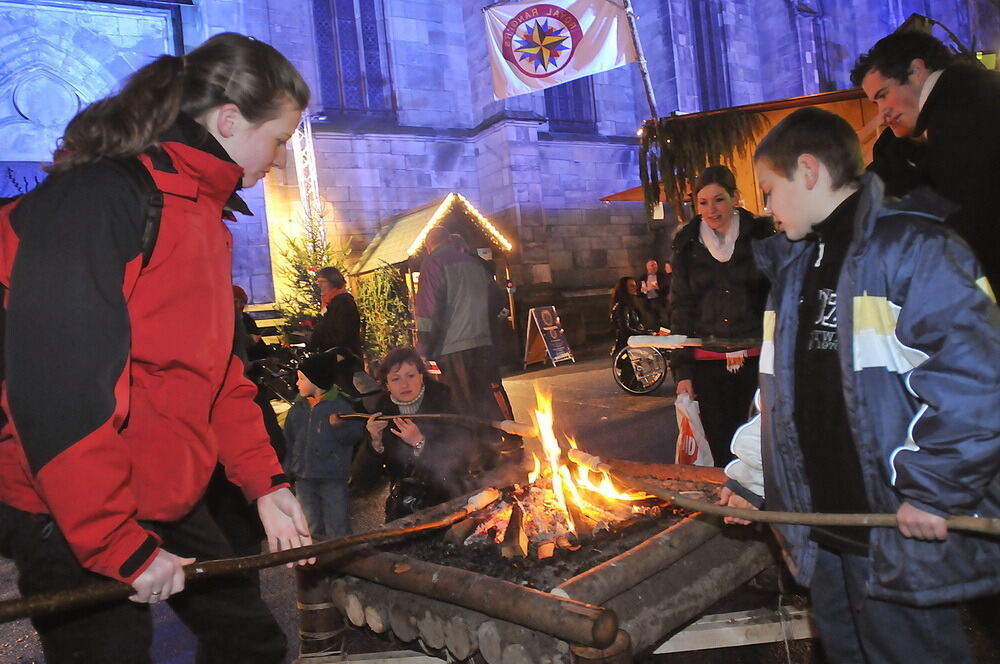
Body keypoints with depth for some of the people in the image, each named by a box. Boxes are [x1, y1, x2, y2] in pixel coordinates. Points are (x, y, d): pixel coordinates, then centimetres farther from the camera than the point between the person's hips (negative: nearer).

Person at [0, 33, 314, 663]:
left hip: (172, 504, 8)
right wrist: (123, 548, -21)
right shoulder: (99, 199, -19)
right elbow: (58, 390, -25)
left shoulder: (203, 215, 9)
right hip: (77, 527, -8)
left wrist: (266, 482, 7)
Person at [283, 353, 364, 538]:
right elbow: (289, 441, 11)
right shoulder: (296, 409, 9)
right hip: (304, 479, 5)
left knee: (338, 530, 0)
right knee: (312, 529, 16)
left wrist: (340, 425, -27)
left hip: (333, 478, -5)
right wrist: (288, 469, 6)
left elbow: (355, 435, -10)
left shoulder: (340, 404, -6)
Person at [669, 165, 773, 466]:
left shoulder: (761, 235, 3)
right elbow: (681, 309, 9)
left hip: (757, 357, -1)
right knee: (722, 450, 2)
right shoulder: (687, 245, 8)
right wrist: (682, 370, 4)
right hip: (708, 361, 1)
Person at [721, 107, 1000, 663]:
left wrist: (935, 489, -20)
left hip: (903, 532, -8)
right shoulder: (797, 266, 13)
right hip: (825, 529, 8)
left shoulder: (909, 246, -13)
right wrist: (752, 478, 18)